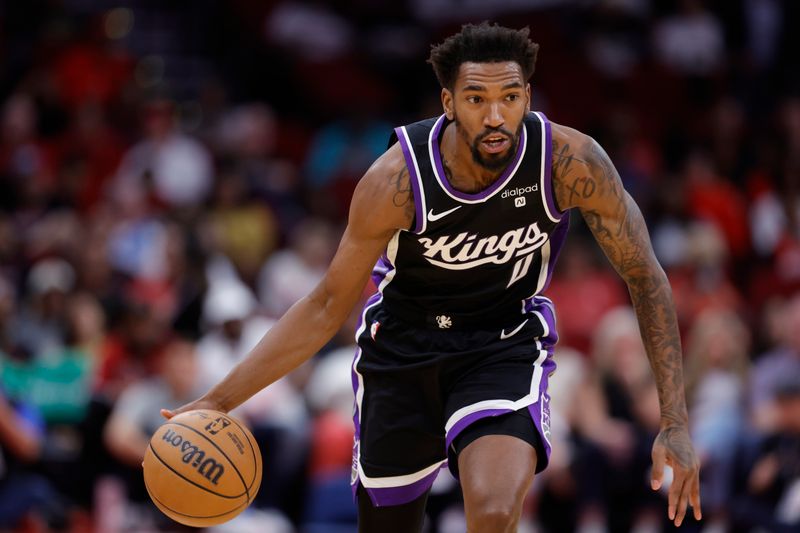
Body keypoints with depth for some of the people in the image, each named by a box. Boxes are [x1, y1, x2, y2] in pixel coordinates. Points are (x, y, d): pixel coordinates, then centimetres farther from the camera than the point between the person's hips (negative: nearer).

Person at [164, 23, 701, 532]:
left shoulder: (570, 162, -24)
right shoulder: (399, 179, -25)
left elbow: (645, 278, -12)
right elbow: (327, 307, -14)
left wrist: (676, 422, -18)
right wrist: (219, 402, -20)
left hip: (506, 345, -1)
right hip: (402, 342, 1)